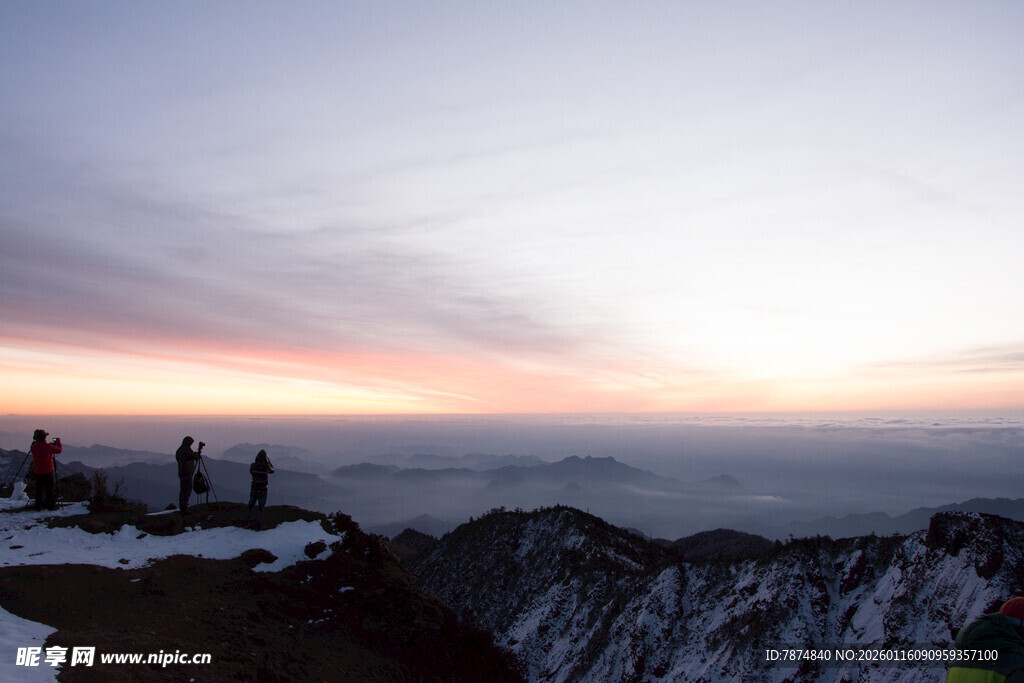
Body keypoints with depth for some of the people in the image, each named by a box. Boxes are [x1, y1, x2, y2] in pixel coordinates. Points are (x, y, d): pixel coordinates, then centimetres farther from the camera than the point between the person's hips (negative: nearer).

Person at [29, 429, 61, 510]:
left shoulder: (33, 447, -6)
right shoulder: (48, 446, -16)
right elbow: (59, 450, -3)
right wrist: (58, 441, 11)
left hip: (37, 472, 4)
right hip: (48, 471, -4)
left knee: (38, 489, 12)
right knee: (49, 489, 4)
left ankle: (38, 506, 16)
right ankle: (50, 505, 6)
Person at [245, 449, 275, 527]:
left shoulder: (253, 465, -11)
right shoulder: (266, 466, -18)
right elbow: (272, 471, 5)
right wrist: (268, 461, 7)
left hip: (254, 489, 2)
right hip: (263, 490, -2)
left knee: (251, 505, 21)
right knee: (261, 507, 11)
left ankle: (246, 520, 25)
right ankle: (258, 523, 11)